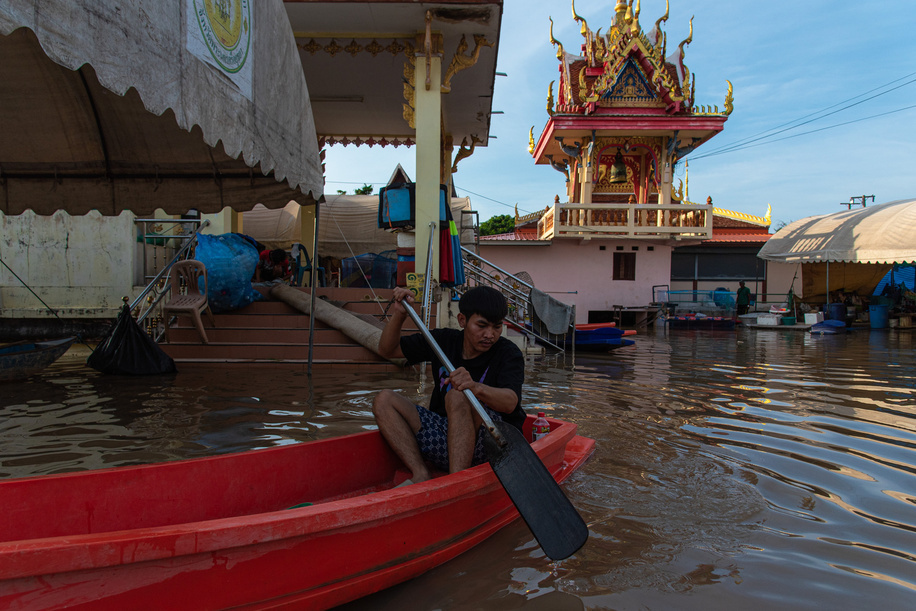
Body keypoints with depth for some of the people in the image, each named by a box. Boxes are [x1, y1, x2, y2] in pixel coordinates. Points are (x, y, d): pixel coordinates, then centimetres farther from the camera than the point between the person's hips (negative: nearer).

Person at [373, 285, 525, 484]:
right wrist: (399, 314, -7)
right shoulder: (444, 341, 5)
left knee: (457, 397, -33)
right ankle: (421, 475, -20)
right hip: (444, 440, 6)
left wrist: (476, 387, -47)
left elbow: (510, 403, -27)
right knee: (384, 400, -6)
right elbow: (387, 350, 10)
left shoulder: (509, 353, -8)